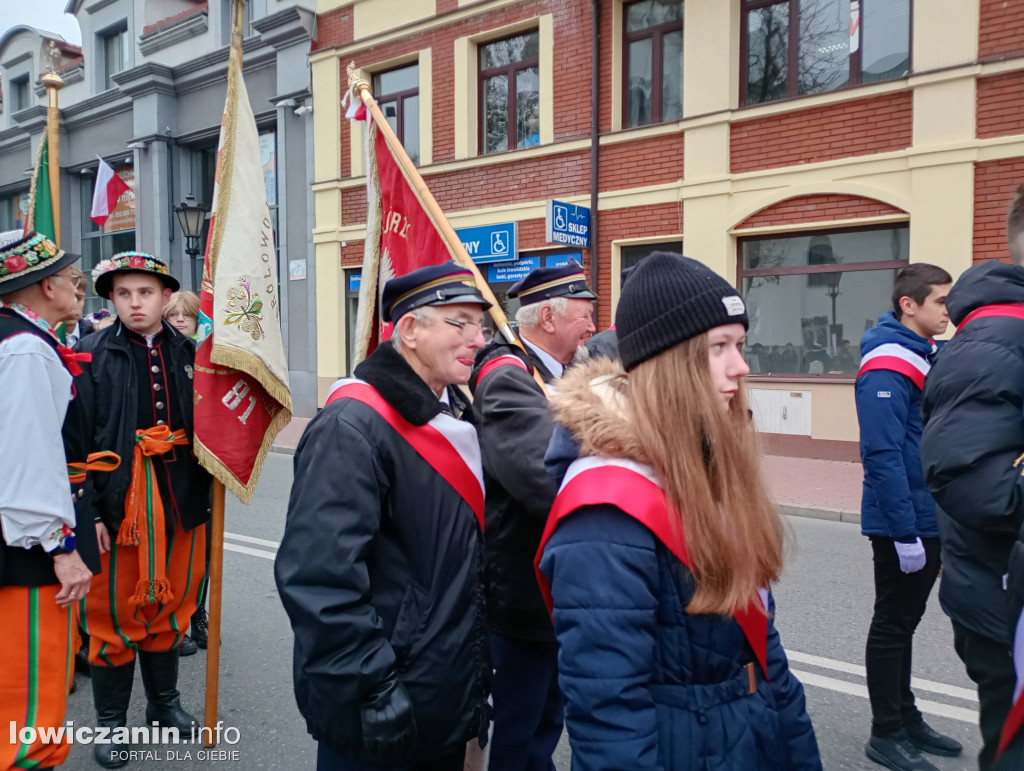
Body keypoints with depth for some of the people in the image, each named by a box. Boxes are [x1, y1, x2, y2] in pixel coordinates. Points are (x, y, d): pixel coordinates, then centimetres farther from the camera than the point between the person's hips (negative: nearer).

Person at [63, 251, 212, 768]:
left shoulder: (188, 354, 4)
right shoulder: (92, 356, -5)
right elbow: (75, 439, -9)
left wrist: (207, 495, 5)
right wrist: (87, 512, -14)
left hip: (180, 506, 3)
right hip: (117, 506, -3)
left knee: (169, 608, 17)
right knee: (114, 614, 8)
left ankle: (164, 702, 35)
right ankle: (110, 721, 26)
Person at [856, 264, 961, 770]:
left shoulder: (930, 357, 9)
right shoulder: (887, 367, -19)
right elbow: (882, 455, -24)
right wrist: (905, 532, -23)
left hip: (931, 519, 9)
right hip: (901, 524, -8)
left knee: (904, 622, 19)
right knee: (892, 626, 4)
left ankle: (906, 717, 33)